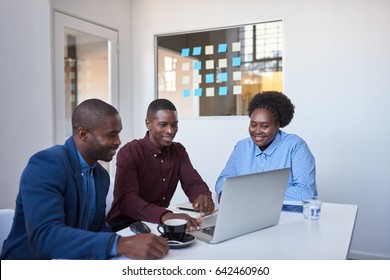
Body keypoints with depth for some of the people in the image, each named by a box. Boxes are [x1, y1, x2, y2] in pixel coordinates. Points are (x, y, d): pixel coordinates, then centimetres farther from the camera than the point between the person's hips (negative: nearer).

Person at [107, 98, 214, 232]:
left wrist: (203, 197, -26)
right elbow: (126, 200, -27)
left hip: (161, 223, 6)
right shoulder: (129, 152, -14)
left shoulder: (179, 151, 5)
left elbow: (193, 183, -1)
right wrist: (165, 216, -44)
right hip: (125, 224, -5)